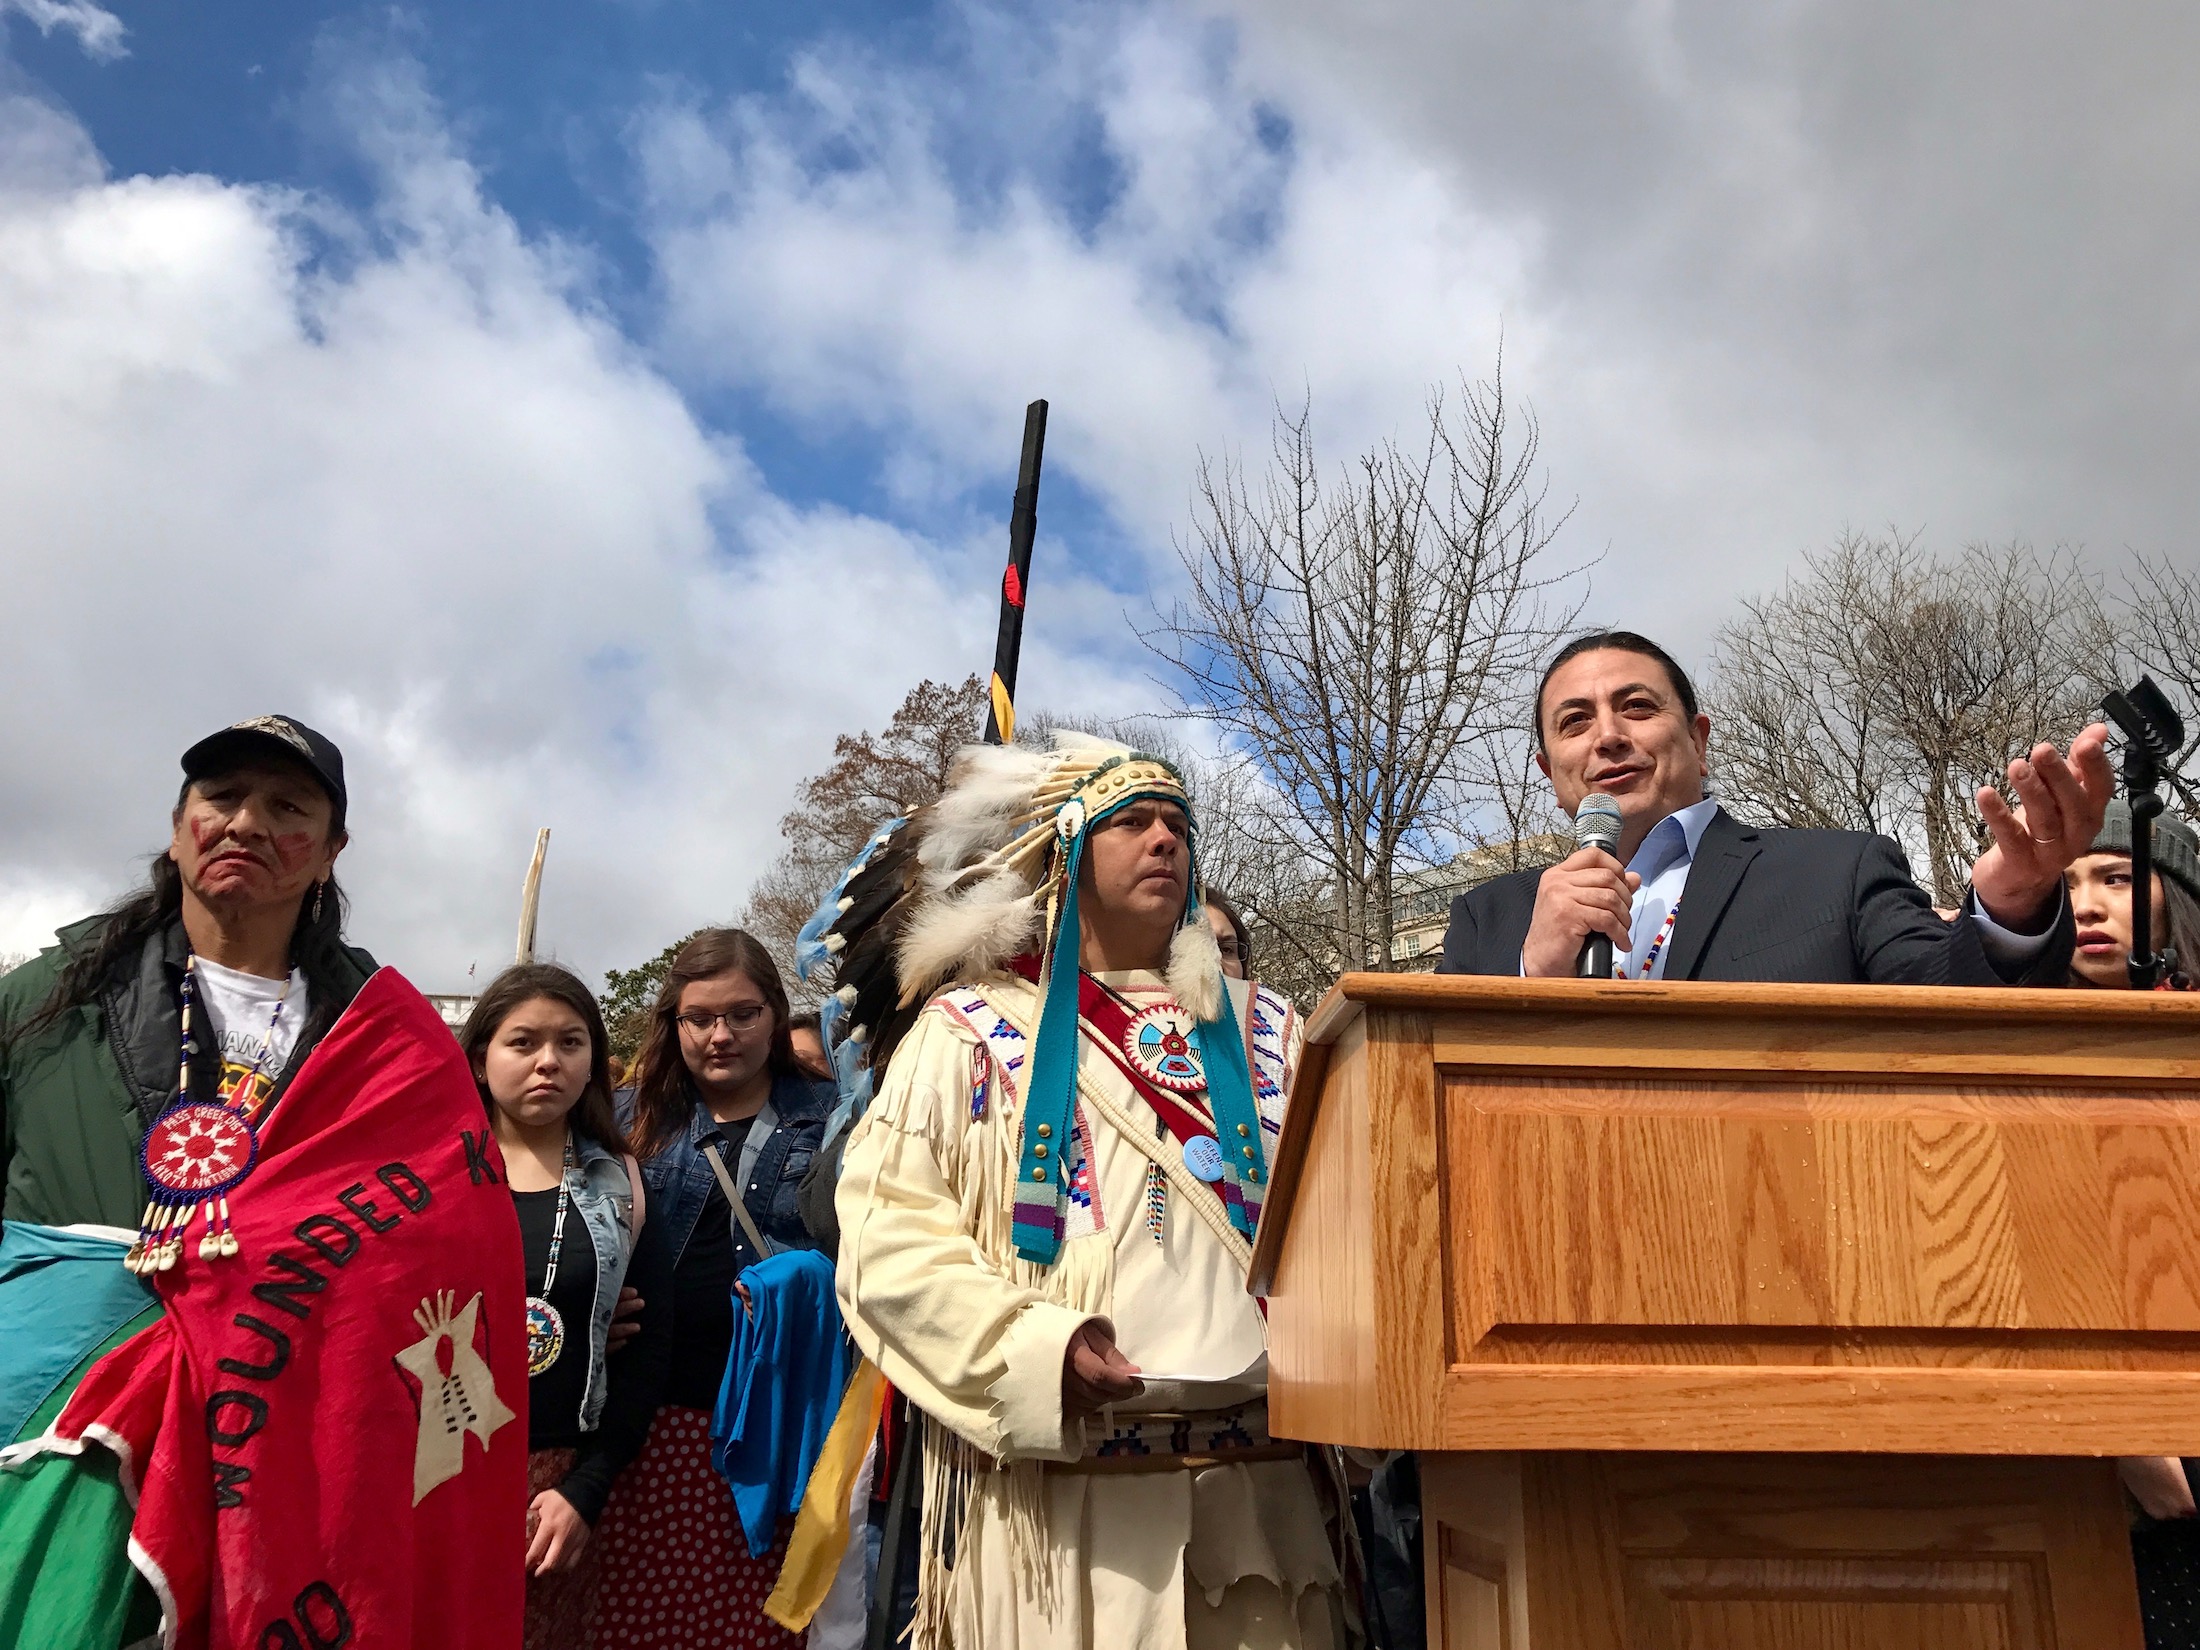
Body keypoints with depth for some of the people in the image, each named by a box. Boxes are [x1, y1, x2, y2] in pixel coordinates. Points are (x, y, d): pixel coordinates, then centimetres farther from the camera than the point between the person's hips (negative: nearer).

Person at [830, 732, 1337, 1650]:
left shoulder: (1262, 1033, 15)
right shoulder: (970, 1029, 3)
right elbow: (886, 1230, -5)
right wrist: (1035, 1347, -17)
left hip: (1254, 1478, 3)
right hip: (1053, 1480, -3)